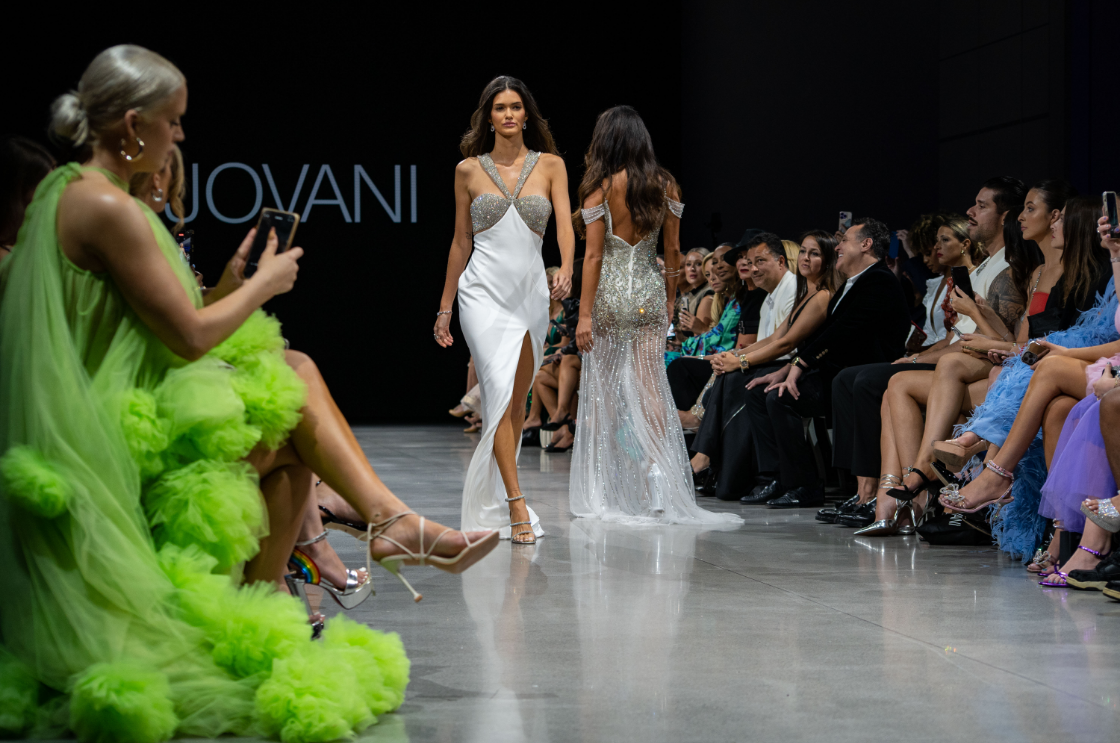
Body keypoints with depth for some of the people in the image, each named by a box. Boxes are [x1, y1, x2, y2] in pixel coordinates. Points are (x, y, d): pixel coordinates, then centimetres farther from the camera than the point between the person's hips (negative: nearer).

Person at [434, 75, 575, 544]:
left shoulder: (550, 165, 6)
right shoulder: (469, 170, 5)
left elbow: (565, 224, -5)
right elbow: (460, 242, 10)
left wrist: (566, 270, -25)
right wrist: (445, 307, 12)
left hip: (532, 292, 2)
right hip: (484, 291, -2)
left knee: (518, 399, 9)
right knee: (501, 391, -15)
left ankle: (499, 488, 25)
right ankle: (517, 509, -20)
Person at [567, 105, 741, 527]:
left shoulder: (600, 187, -7)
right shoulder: (666, 186, 4)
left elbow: (593, 255, -9)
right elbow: (673, 249, 8)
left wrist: (584, 314, -8)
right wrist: (669, 299, 19)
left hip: (609, 294, -3)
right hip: (649, 292, 3)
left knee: (603, 387, 7)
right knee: (650, 385, 1)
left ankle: (602, 491, 12)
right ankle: (658, 471, -16)